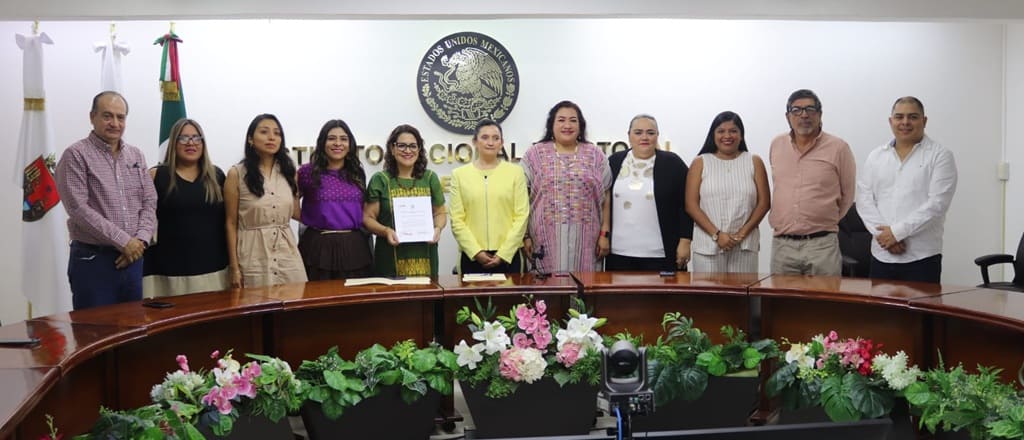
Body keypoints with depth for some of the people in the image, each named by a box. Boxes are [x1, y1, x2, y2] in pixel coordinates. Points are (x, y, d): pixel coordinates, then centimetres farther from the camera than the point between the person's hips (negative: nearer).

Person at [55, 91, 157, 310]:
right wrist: (123, 241, -16)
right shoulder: (76, 156, -7)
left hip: (133, 257, 5)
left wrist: (140, 239, -7)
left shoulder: (136, 156, 11)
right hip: (92, 259, -5)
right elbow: (79, 209, -15)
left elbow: (150, 203, 10)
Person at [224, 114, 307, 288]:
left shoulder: (288, 170, 8)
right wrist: (234, 267, -5)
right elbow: (231, 223, -1)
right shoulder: (237, 174, -2)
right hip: (254, 257, -3)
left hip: (287, 254, 3)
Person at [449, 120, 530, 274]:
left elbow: (521, 216, -1)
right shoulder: (459, 174, 4)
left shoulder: (515, 172, 3)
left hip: (508, 256, 0)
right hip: (472, 256, 0)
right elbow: (457, 219, 0)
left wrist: (503, 253, -8)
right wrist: (476, 251, -9)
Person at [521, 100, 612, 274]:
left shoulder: (595, 155, 9)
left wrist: (605, 234, 1)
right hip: (545, 238, -1)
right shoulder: (535, 154, 5)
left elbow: (606, 199, 8)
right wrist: (525, 235, -2)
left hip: (585, 239, 1)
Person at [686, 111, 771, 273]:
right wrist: (717, 234, -10)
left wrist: (741, 234, -7)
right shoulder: (700, 163, 6)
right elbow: (691, 204, 0)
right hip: (708, 245, -1)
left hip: (745, 245, 1)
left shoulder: (754, 162, 9)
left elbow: (764, 202, 5)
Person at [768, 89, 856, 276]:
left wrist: (827, 220, 11)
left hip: (822, 244, -3)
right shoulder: (776, 145, 9)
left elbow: (848, 194, 7)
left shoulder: (838, 148, -2)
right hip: (782, 244, 3)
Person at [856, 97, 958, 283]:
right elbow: (864, 199, 5)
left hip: (921, 256, -3)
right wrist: (883, 233, -10)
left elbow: (937, 203, -10)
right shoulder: (876, 156, 12)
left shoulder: (940, 156, 0)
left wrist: (897, 232, -15)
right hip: (881, 255, 4)